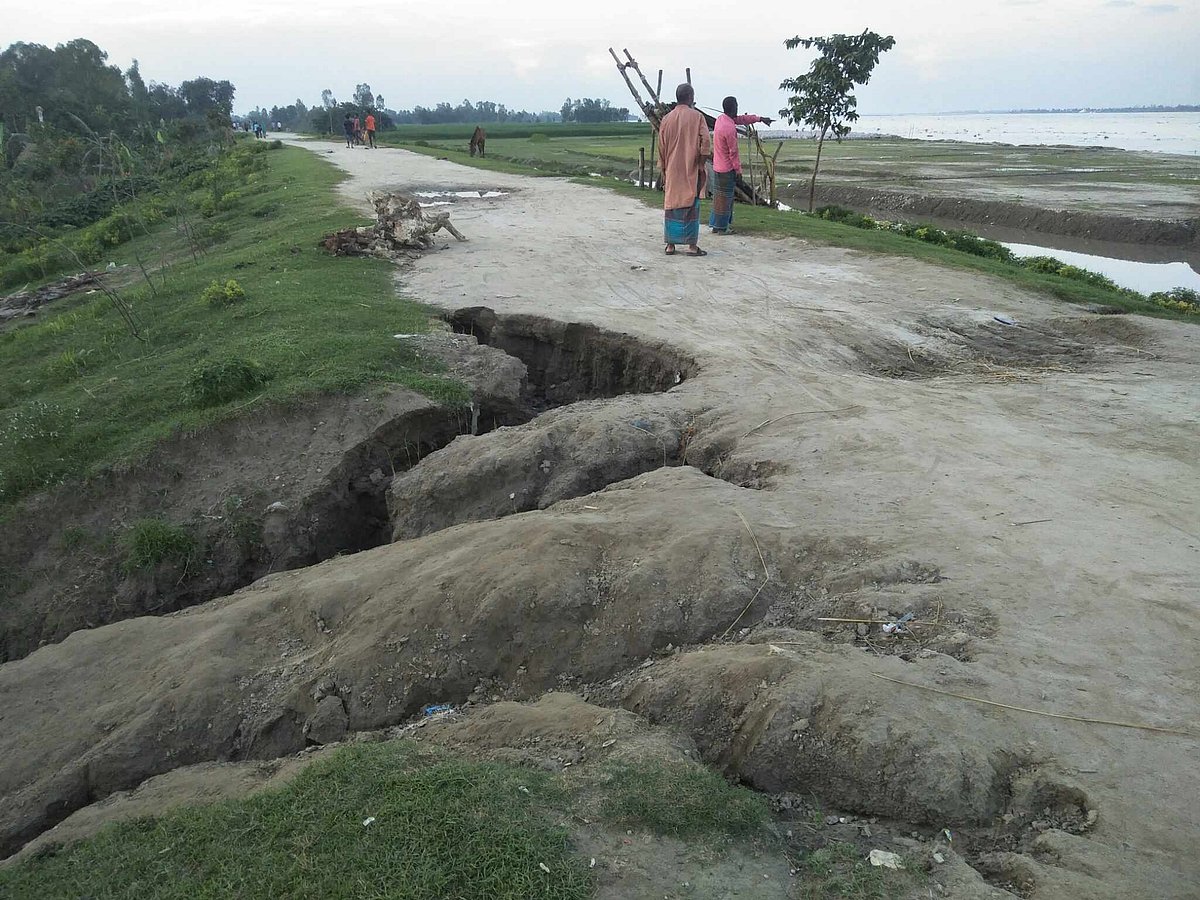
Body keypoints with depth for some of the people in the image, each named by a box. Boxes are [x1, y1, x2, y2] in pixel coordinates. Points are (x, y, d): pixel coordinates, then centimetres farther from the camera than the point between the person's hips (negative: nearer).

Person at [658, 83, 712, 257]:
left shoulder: (666, 119, 5)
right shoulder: (697, 116, -5)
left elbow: (661, 148, 8)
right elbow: (706, 141, -14)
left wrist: (664, 172, 16)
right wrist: (701, 165, -6)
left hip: (672, 172, 3)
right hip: (691, 171, -3)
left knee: (671, 206, 9)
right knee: (692, 207, 0)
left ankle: (670, 245, 10)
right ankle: (692, 246, -1)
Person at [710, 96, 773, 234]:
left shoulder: (721, 119, 3)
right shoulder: (730, 128, -23)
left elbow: (741, 119, 16)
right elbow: (733, 152, -18)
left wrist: (760, 118, 18)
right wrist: (738, 170, -10)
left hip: (717, 167, 9)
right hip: (727, 169, -9)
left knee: (718, 197, 15)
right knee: (725, 198, 0)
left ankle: (715, 225, 20)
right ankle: (722, 228, 6)